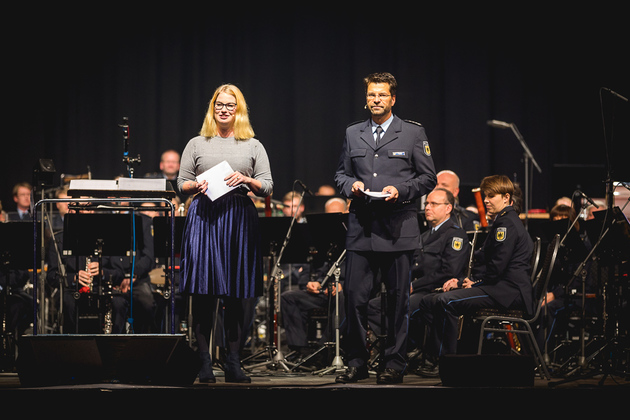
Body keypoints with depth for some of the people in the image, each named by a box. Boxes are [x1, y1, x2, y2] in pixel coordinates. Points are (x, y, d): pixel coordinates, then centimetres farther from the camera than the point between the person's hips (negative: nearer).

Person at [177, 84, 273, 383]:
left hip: (239, 218, 1)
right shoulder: (197, 144, 13)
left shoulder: (253, 146, 14)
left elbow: (267, 187, 9)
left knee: (238, 294, -1)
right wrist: (196, 187, -9)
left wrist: (246, 180, -9)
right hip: (204, 216, -1)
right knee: (203, 291, -5)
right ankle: (204, 361, -1)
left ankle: (233, 361, 4)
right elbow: (181, 183, 12)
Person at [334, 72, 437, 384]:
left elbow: (428, 177, 4)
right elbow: (341, 174, 20)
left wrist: (401, 190, -12)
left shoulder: (413, 133, 5)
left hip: (398, 229, -2)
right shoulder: (352, 134, 14)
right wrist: (351, 185, -2)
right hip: (361, 229, 2)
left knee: (398, 299, 2)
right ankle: (357, 363, 9)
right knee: (354, 297, -1)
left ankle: (394, 364, 10)